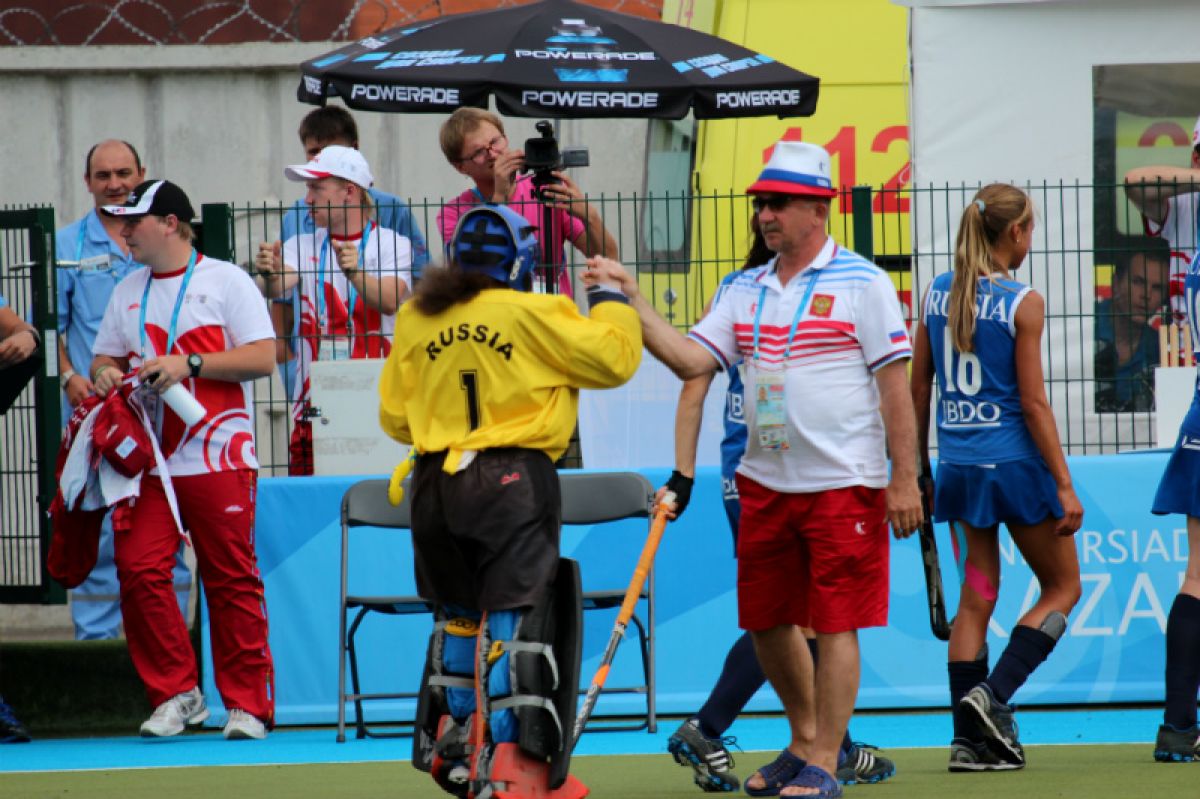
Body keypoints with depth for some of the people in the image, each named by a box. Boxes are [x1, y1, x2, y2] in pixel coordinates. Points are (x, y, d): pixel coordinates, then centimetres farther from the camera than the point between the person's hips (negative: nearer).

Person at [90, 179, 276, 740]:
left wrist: (188, 364, -15)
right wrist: (104, 374, 0)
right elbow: (105, 358, 25)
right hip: (148, 460, 5)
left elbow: (263, 356, -7)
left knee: (232, 581, -4)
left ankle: (248, 704, 3)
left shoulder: (225, 281, 1)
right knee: (138, 569, -7)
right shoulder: (127, 293, 19)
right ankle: (175, 694, 4)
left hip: (219, 460, -5)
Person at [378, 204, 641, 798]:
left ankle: (453, 748, 25)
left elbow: (394, 417, 14)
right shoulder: (533, 316, -10)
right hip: (516, 479, -5)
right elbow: (614, 358, -3)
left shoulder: (415, 321, 6)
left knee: (458, 614, 18)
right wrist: (609, 299, 14)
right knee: (514, 617, -4)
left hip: (436, 482, 5)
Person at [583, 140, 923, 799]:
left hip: (843, 484, -6)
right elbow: (690, 360, 3)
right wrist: (632, 299, -6)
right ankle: (804, 740, 29)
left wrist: (904, 479, -12)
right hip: (763, 483, 6)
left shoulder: (861, 284, -6)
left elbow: (894, 386, -7)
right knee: (766, 622, 11)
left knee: (835, 625, -4)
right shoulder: (744, 291, 11)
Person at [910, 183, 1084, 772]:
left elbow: (918, 388, 9)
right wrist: (1064, 485, -9)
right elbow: (1032, 403, -12)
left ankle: (970, 737, 7)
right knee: (1062, 587, 10)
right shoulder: (1022, 304, -11)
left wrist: (921, 468, 19)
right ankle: (993, 695, -6)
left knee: (975, 599, 11)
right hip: (1015, 461, -5)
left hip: (958, 465, 6)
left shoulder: (937, 293, 5)